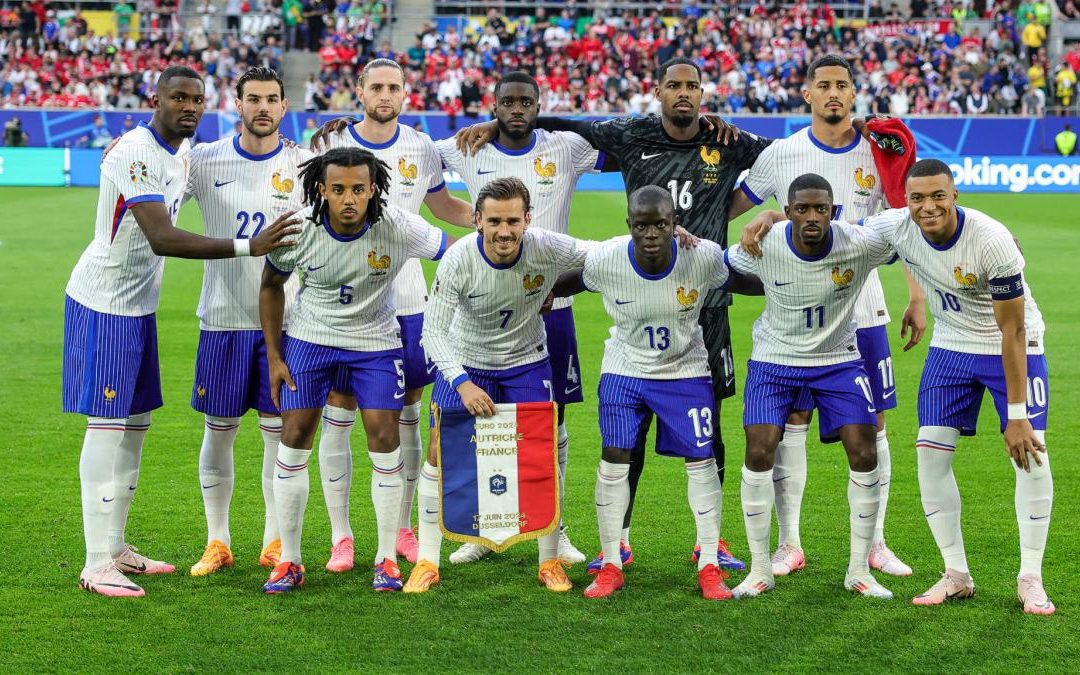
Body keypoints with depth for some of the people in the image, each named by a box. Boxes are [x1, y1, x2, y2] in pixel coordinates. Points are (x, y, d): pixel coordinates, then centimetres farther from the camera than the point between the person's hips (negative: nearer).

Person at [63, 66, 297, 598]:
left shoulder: (185, 149, 8)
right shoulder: (135, 154, -22)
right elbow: (162, 239, -31)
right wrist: (248, 247, -35)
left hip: (139, 304, 9)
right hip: (104, 303, -9)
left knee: (136, 423, 13)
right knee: (107, 427, -9)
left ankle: (115, 546, 22)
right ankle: (97, 564, -6)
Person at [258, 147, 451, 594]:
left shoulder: (398, 228, -24)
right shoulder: (299, 230, -19)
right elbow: (271, 286, -1)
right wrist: (273, 357, -1)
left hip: (375, 343, -1)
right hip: (310, 339, 1)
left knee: (385, 441, -6)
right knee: (294, 439, -3)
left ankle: (387, 558, 8)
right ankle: (289, 560, 8)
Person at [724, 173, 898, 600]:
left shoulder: (860, 244, -23)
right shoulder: (763, 247, -22)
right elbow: (718, 264, -1)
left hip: (839, 358, 1)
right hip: (774, 358, 0)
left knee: (864, 456, -7)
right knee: (759, 454, -10)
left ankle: (859, 571, 9)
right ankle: (759, 569, 6)